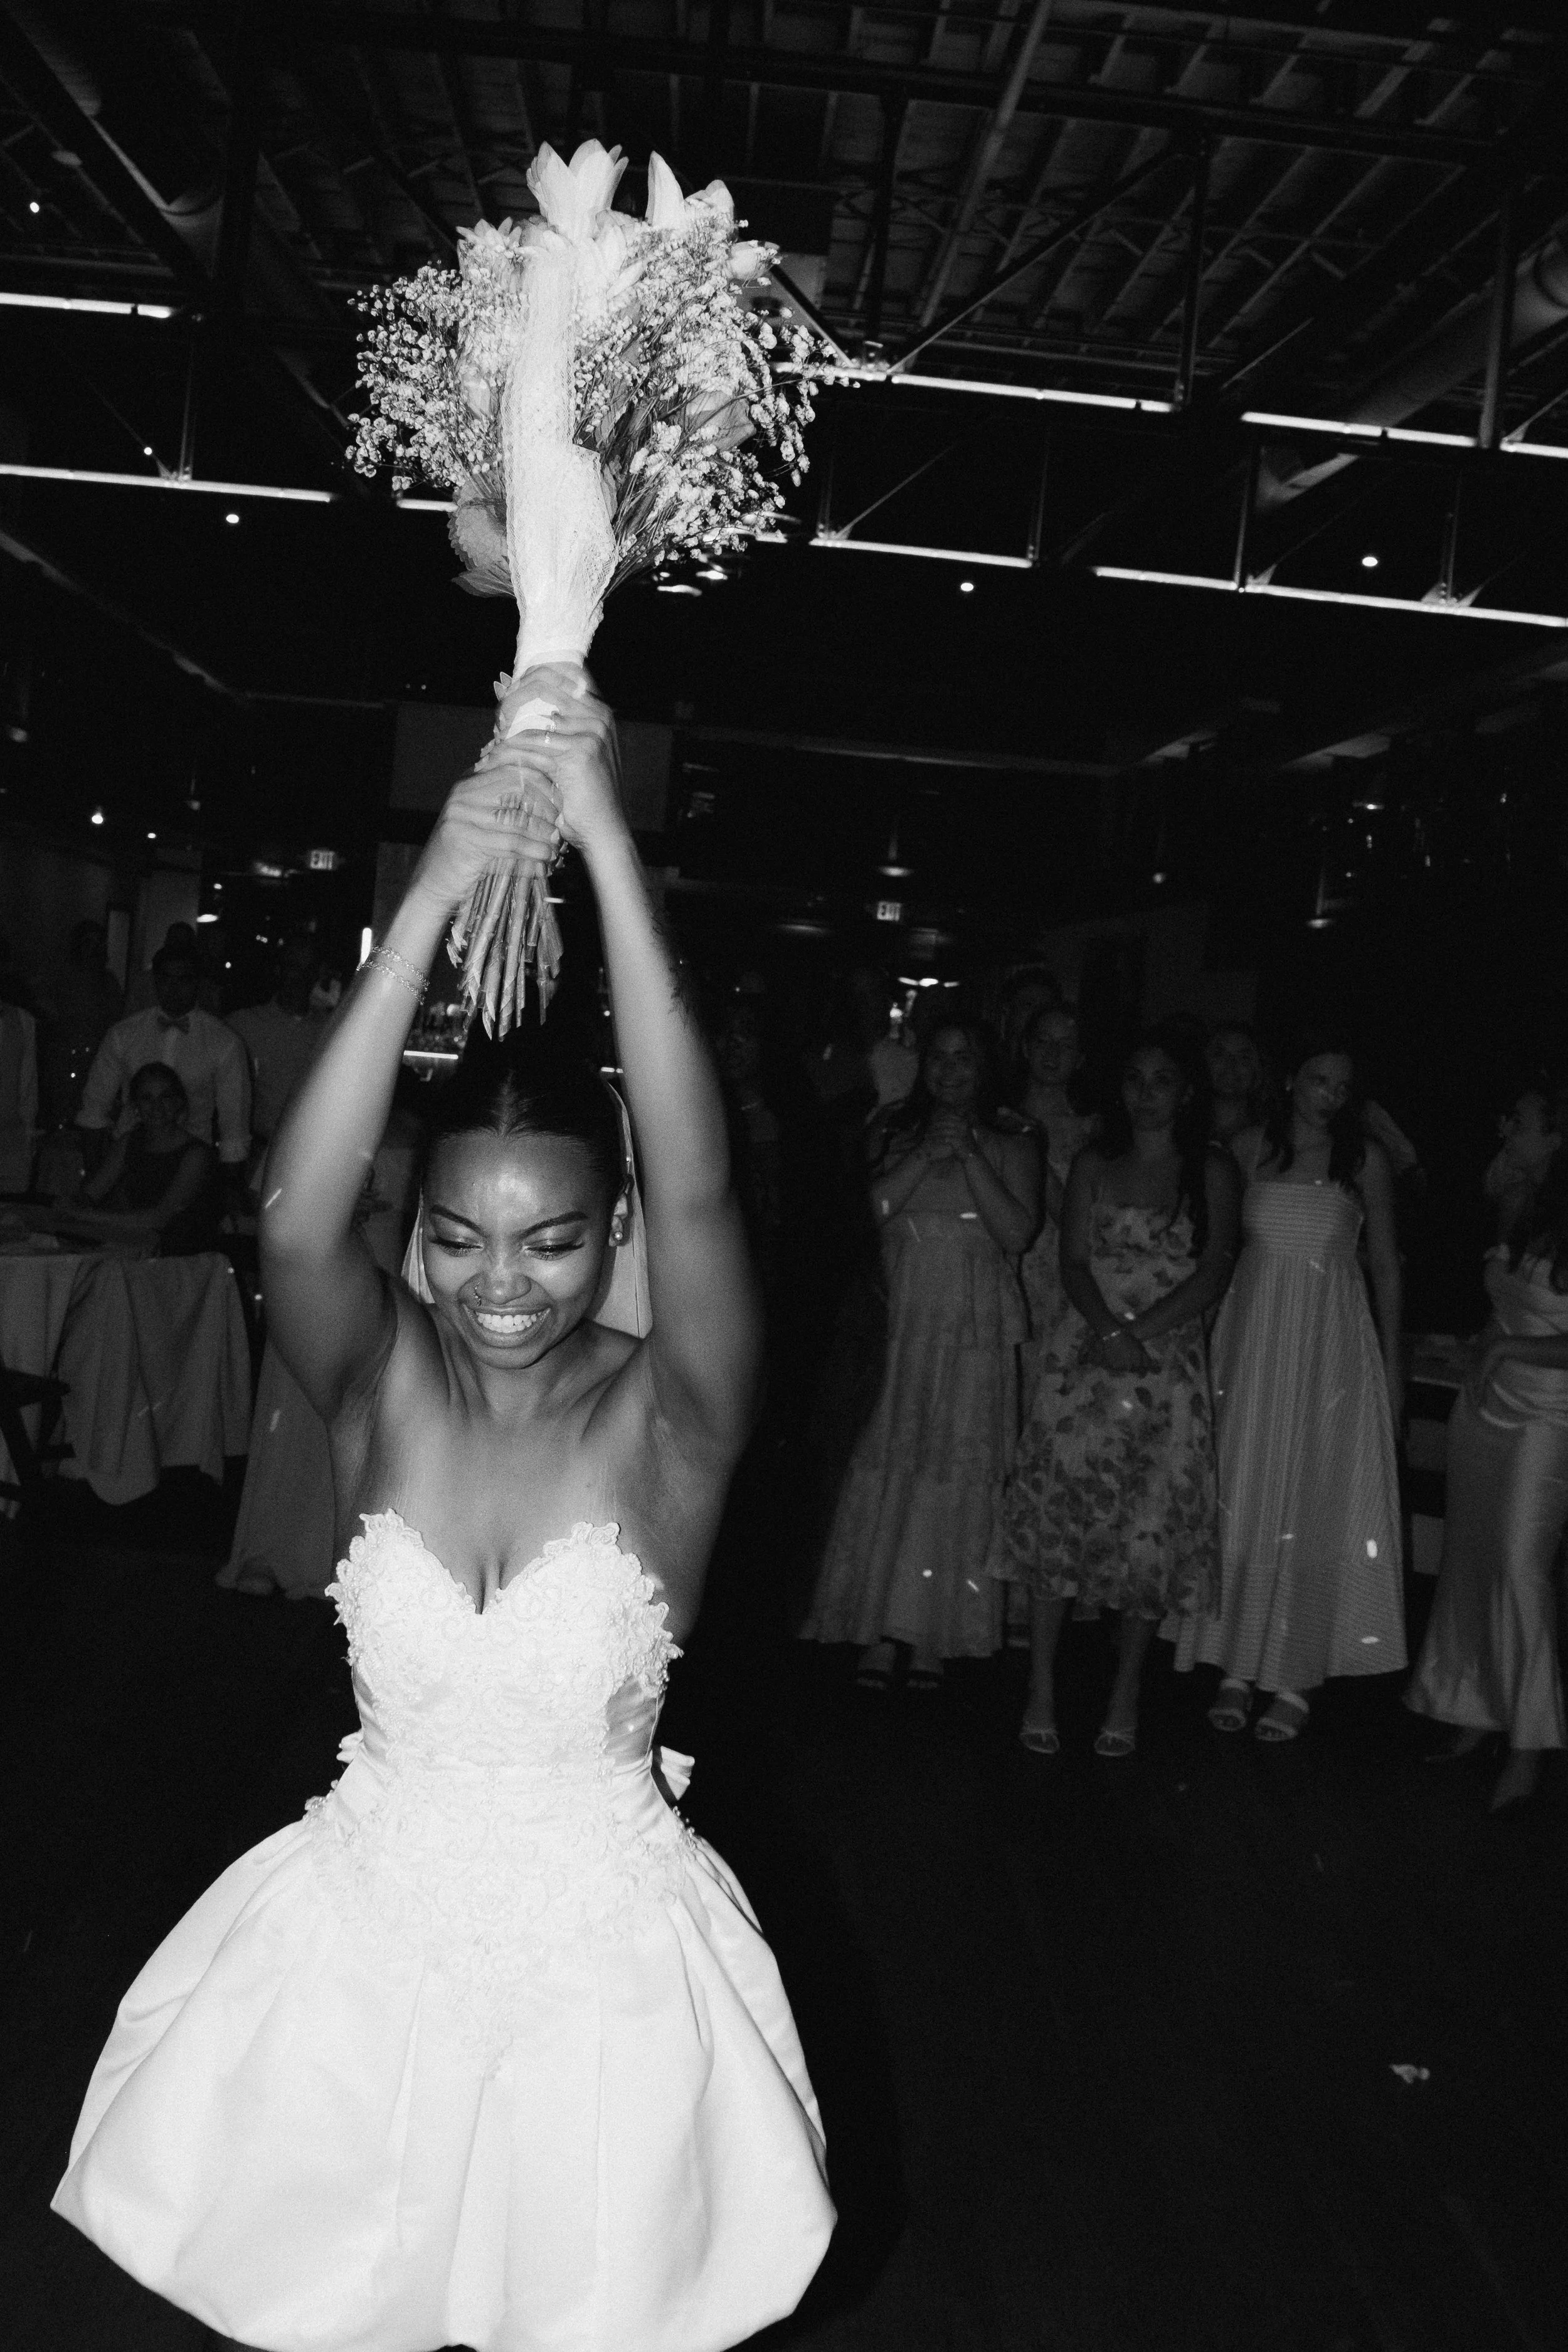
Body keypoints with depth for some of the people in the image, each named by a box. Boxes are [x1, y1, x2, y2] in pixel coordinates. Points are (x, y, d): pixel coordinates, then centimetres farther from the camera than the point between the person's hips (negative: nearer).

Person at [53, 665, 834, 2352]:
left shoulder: (665, 1418, -16)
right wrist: (433, 895, -37)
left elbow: (698, 1193, -33)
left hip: (599, 1959, -1)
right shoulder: (382, 1384, -11)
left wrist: (606, 845, -37)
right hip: (364, 1941, 2)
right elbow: (295, 1215, -30)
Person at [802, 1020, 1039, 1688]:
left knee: (957, 1474, -1)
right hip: (900, 1327, 1)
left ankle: (933, 1637, 6)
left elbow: (1017, 1233, -7)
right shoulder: (894, 1140, 13)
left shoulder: (1010, 1148, 7)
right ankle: (881, 1631, 2)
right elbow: (876, 1206, -4)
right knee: (888, 1469, -2)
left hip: (975, 1336, -1)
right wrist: (928, 1152, -10)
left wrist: (969, 1154, -9)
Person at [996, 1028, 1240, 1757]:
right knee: (1058, 1511, -6)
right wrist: (1111, 1331, -15)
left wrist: (1142, 1332, -14)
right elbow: (1073, 1263, 2)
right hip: (1084, 1358, 1)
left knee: (1154, 1525, -1)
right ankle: (1042, 1689, 1)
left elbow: (1213, 1274, -3)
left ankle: (1127, 1692, 13)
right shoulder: (1093, 1165, 11)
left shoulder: (1211, 1173, 5)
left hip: (1169, 1365, -1)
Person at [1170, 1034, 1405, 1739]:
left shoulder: (1366, 1158, 2)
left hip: (1331, 1343, -1)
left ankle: (1295, 1676, 9)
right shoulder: (1248, 1148, 3)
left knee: (1314, 1505, 1)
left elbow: (1385, 1265, 7)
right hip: (1253, 1333, 1)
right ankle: (1237, 1667, 12)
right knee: (1241, 1501, 3)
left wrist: (1392, 1363, 5)